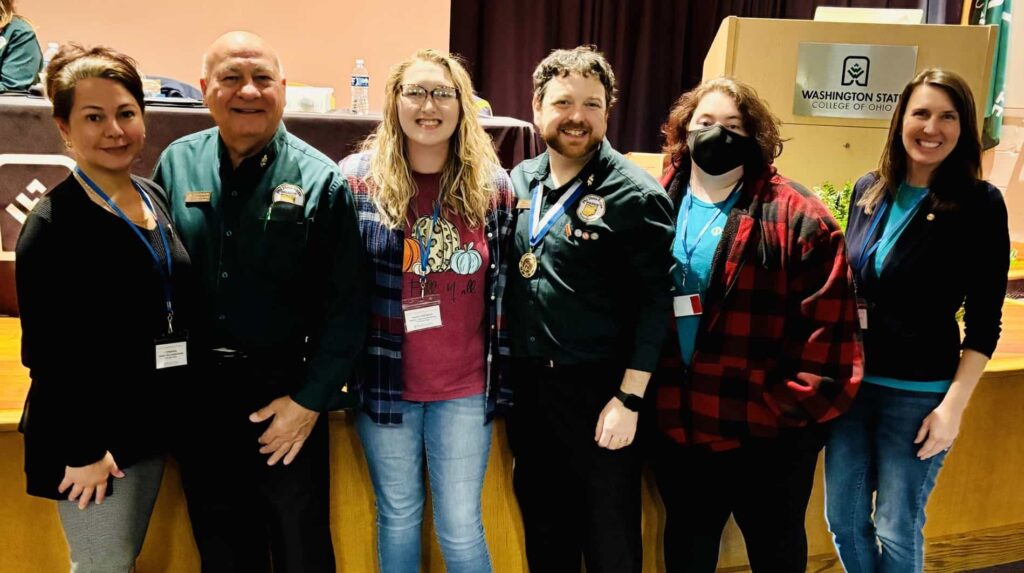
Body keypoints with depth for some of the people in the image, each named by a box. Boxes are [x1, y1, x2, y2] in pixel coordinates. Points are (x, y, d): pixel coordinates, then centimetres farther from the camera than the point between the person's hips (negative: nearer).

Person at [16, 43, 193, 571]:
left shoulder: (155, 197, 6)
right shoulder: (52, 224, -17)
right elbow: (47, 352, -18)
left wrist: (170, 411, 12)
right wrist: (83, 450, -17)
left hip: (151, 423, 7)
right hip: (87, 434, -7)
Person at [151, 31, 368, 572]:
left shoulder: (320, 180, -9)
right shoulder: (176, 163, 1)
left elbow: (347, 304, -9)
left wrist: (309, 400, -11)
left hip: (285, 395, -2)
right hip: (196, 392, 3)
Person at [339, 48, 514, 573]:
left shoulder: (493, 184, -1)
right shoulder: (357, 177, -6)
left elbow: (507, 284, 5)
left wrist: (505, 372, 4)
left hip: (465, 387, 1)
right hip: (385, 382, 0)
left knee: (461, 527, 8)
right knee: (397, 516, 16)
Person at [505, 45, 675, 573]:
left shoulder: (636, 195, -11)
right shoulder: (518, 181, 6)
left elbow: (655, 302, -13)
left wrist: (629, 398, -16)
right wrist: (505, 369, 8)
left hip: (597, 388, -5)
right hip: (526, 383, 5)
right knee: (542, 524, 20)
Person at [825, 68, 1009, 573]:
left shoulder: (980, 204, -9)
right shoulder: (869, 190, 3)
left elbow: (984, 321, -9)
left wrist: (954, 404, -13)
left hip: (919, 393, -4)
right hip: (851, 381, 4)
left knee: (896, 529, 8)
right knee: (842, 518, 14)